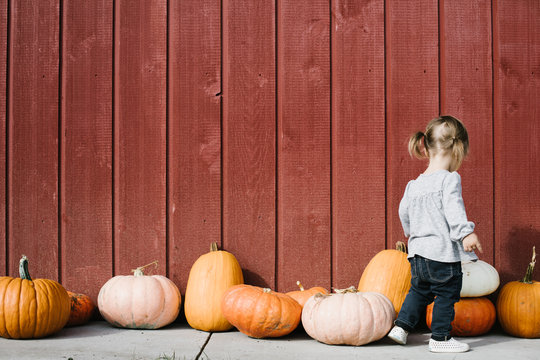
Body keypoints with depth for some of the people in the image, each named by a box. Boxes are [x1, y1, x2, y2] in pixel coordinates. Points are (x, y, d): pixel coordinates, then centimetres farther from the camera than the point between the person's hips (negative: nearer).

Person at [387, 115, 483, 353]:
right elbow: (454, 209, -26)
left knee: (419, 291, 23)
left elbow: (403, 211, 20)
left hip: (417, 253, 7)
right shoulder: (449, 179, -12)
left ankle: (401, 326, 21)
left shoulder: (414, 185, 9)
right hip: (443, 253, -7)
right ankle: (440, 338, 14)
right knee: (446, 295, 7)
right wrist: (465, 233, -33)